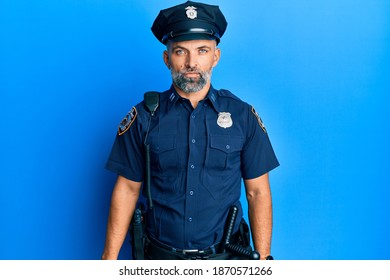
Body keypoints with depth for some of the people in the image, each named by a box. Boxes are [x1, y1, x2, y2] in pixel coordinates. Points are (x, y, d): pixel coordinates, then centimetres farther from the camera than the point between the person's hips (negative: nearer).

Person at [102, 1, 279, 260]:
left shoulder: (243, 115, -4)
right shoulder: (145, 117, -5)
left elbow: (257, 192, -2)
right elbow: (127, 189, -2)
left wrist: (263, 258, -7)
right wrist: (109, 258, -6)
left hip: (225, 256, 0)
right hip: (161, 254, 0)